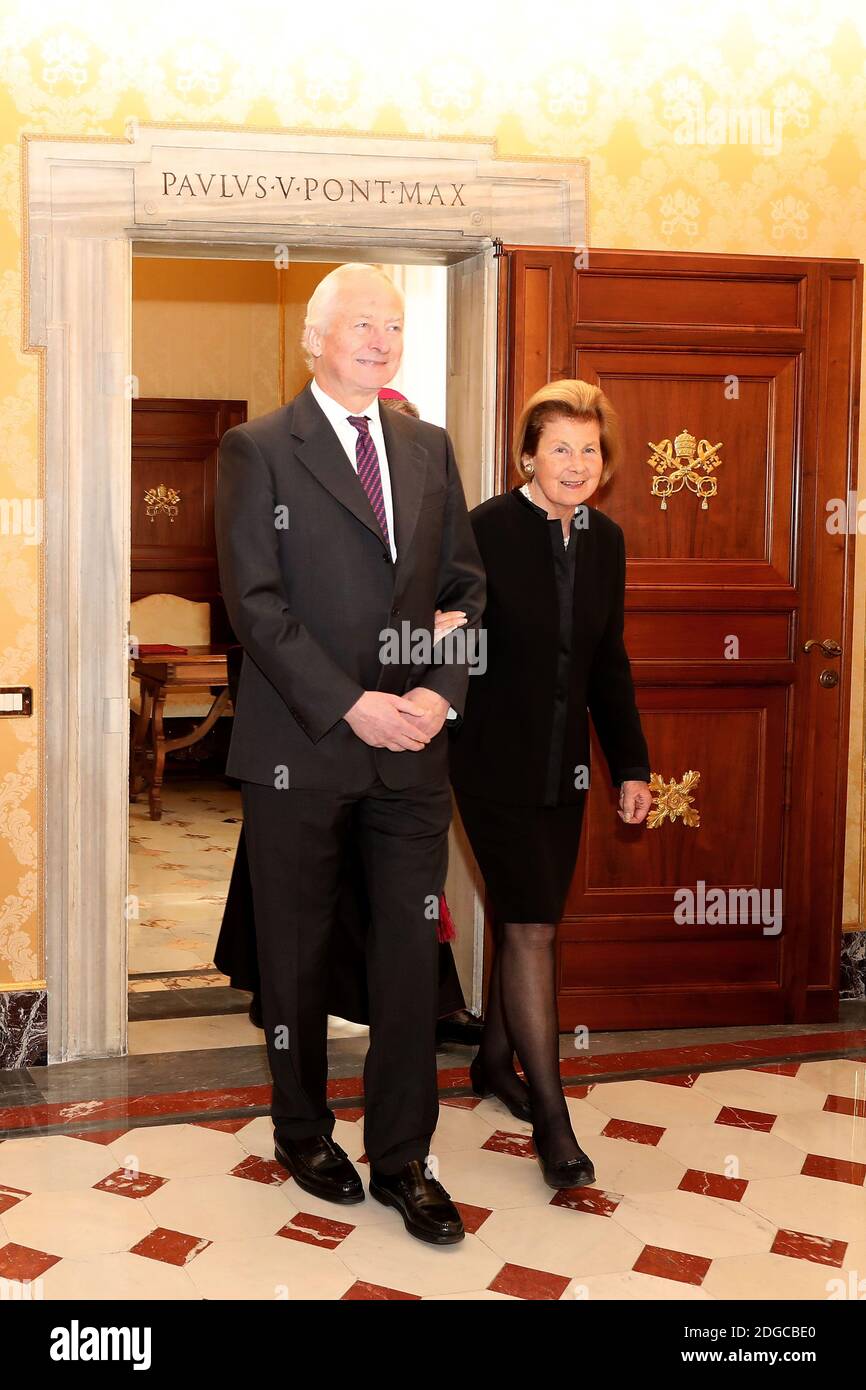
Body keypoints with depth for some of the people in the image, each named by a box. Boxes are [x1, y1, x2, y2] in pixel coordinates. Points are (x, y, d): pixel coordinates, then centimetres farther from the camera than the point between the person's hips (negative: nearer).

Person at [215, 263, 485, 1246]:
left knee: (411, 953, 5)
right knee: (298, 952, 11)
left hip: (411, 752, 4)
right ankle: (303, 1131, 31)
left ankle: (401, 1158, 20)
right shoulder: (257, 450, -3)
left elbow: (464, 586, 10)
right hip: (298, 749, -3)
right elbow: (254, 600, -10)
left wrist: (440, 692, -7)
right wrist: (349, 705, -17)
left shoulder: (429, 449, 12)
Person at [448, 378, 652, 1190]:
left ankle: (493, 1061, 36)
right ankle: (549, 1119, 2)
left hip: (564, 766, 6)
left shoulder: (605, 540, 6)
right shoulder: (486, 531, -13)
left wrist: (631, 765, 9)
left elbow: (608, 662, 11)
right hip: (498, 765, -6)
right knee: (531, 930, -6)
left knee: (523, 923, 16)